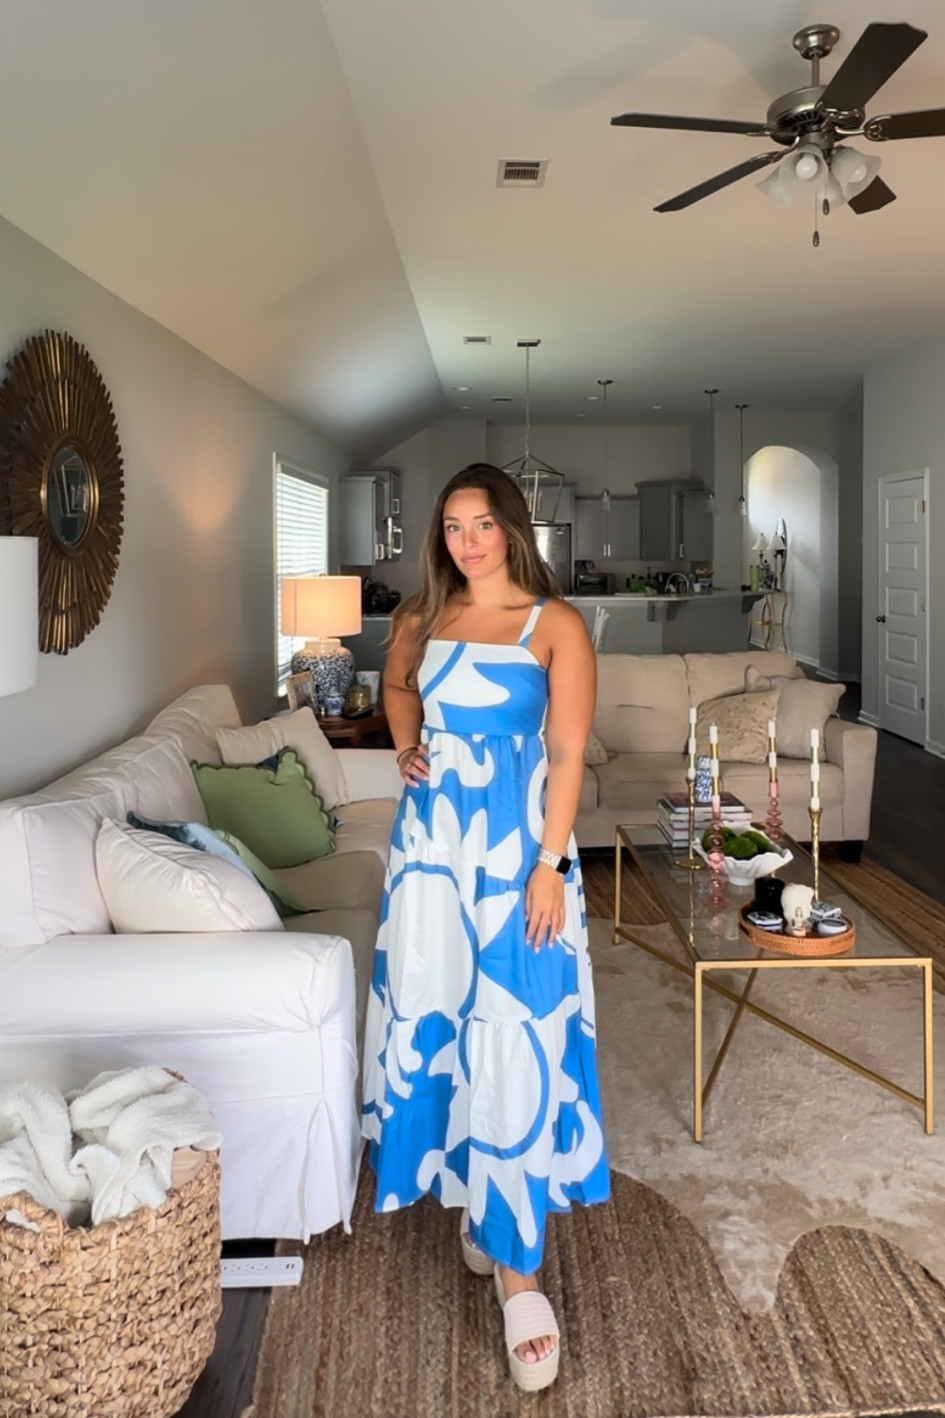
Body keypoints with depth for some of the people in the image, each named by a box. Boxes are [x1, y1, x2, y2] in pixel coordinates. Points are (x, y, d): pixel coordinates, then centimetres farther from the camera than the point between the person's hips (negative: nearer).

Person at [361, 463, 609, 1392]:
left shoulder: (555, 625, -7)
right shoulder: (422, 615, 6)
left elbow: (568, 751, -9)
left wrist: (550, 862, -14)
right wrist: (406, 748, 7)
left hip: (516, 844, -4)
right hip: (433, 839, 4)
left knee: (515, 1032, -3)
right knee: (432, 1010, 11)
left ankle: (517, 1260, 5)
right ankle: (468, 1187, 33)